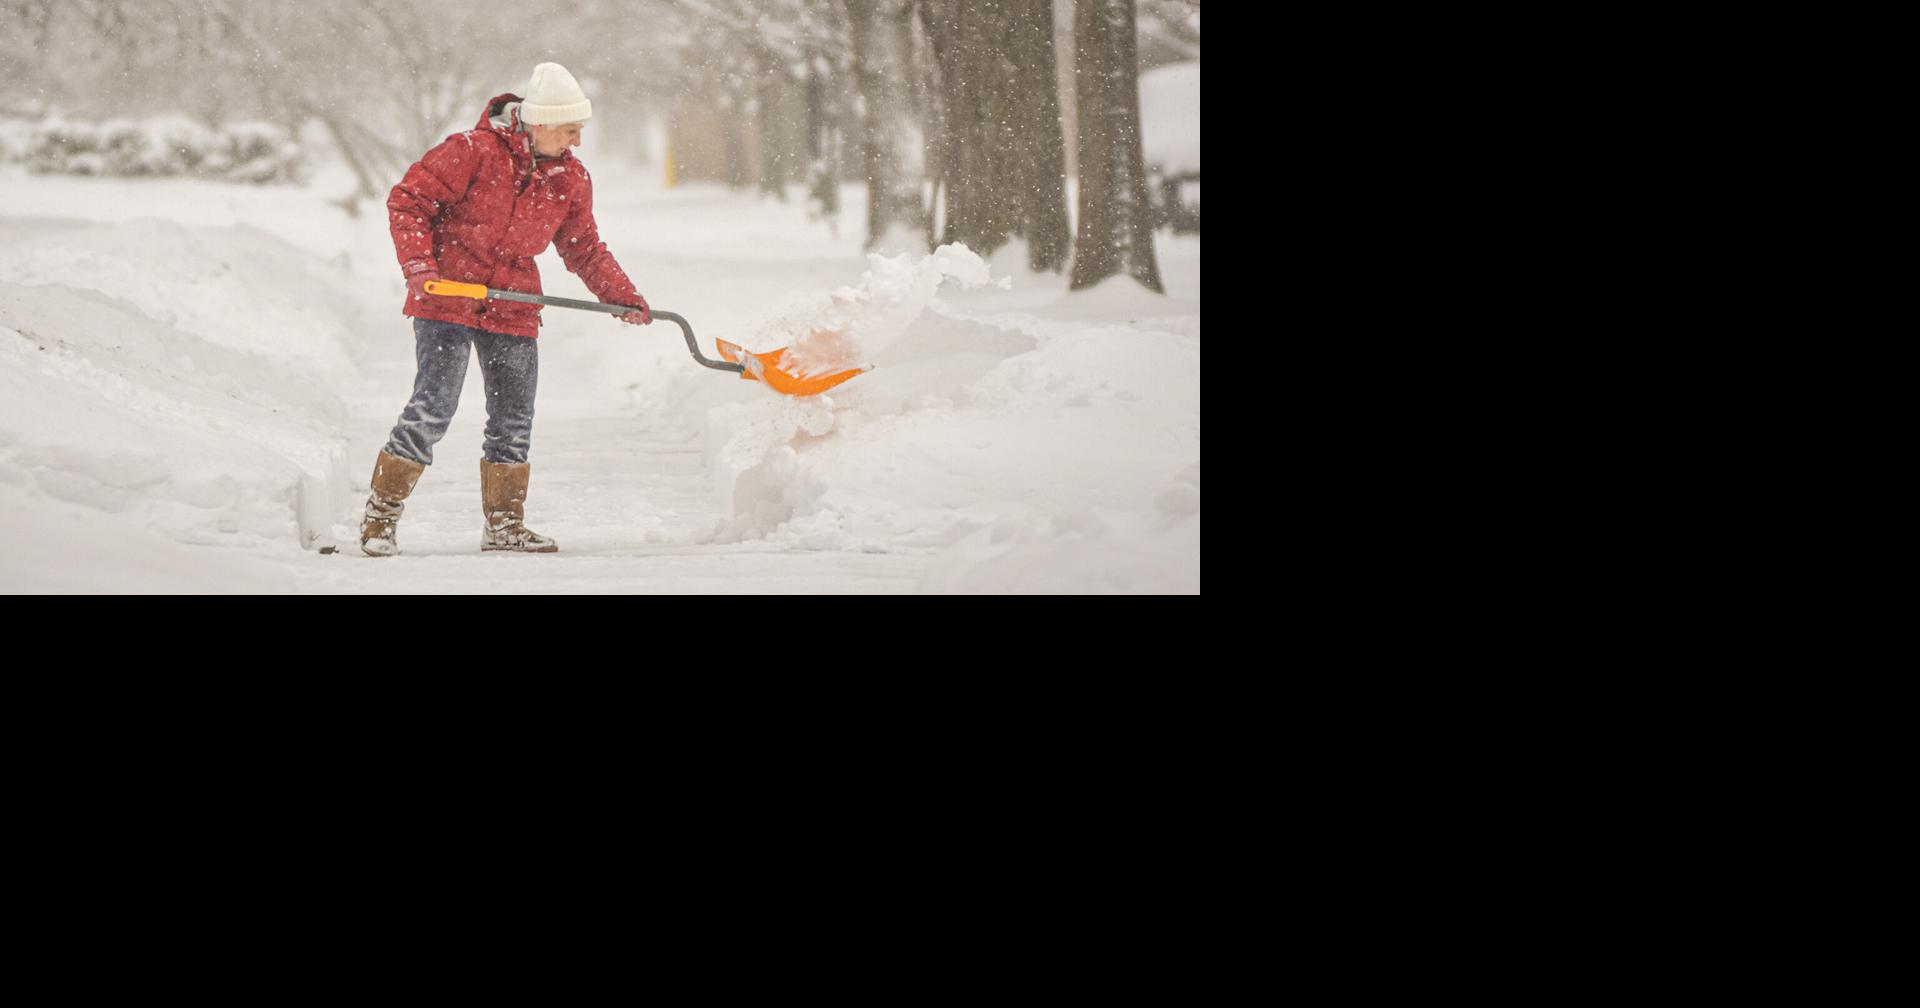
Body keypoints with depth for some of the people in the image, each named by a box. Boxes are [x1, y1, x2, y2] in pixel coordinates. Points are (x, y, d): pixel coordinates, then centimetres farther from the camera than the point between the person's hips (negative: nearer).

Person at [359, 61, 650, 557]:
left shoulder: (572, 179, 4)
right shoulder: (474, 152, -15)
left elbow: (584, 249, 15)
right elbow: (408, 199, -11)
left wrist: (623, 297, 4)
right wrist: (418, 265, -20)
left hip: (513, 308, 6)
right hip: (447, 294, -6)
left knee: (514, 417, 7)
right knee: (433, 407, -12)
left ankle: (504, 524, 21)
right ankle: (379, 518, -3)